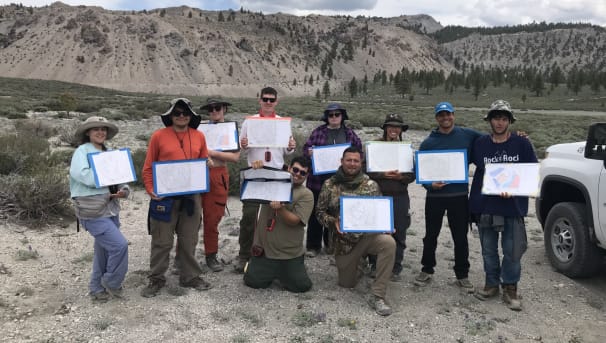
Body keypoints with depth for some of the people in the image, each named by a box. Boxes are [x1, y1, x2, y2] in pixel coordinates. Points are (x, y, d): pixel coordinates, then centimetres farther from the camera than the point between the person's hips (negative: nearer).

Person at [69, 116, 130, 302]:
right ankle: (111, 283, 8)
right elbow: (86, 177, -24)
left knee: (104, 250, 14)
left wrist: (124, 190, -10)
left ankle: (97, 289, 30)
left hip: (111, 208, 7)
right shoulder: (82, 152, -7)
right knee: (119, 245, -14)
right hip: (92, 211, -7)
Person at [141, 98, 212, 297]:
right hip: (164, 197, -3)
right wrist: (151, 189, -11)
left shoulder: (199, 136, 8)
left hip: (191, 196, 3)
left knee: (189, 240, 11)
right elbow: (148, 167, 1)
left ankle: (190, 277, 23)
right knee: (162, 241, 4)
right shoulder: (159, 136, -1)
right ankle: (156, 279, 17)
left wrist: (208, 163, -5)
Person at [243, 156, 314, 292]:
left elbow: (294, 221, -13)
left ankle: (281, 273, 27)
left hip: (290, 254, -1)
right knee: (253, 281, -3)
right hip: (264, 249, 2)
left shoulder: (306, 194, -4)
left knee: (302, 285, -3)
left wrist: (280, 208, -31)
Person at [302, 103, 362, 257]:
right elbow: (306, 148, 3)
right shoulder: (318, 131, 4)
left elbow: (359, 149, 9)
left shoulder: (349, 133, 9)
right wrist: (310, 152, -18)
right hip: (318, 178, -1)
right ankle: (313, 245, 11)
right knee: (316, 211, 1)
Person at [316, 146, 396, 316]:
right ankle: (359, 261, 45)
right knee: (347, 283, 9)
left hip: (368, 235, -1)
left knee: (388, 243, -34)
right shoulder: (330, 185, 0)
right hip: (343, 240, 1)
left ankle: (378, 297, -25)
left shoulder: (371, 185, 0)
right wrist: (333, 222, -17)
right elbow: (320, 211, 3)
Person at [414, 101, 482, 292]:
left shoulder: (468, 136, 2)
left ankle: (462, 275, 20)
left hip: (459, 195, 0)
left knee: (460, 237, 7)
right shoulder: (428, 143, 2)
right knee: (431, 236, 10)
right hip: (435, 196, 0)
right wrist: (430, 184, -16)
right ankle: (427, 270, 25)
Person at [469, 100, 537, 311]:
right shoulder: (480, 143, 4)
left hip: (514, 206, -2)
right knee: (489, 249, 13)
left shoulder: (522, 144, -1)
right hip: (485, 207, 2)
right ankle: (492, 283, 29)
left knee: (513, 250, 1)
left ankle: (510, 287, 18)